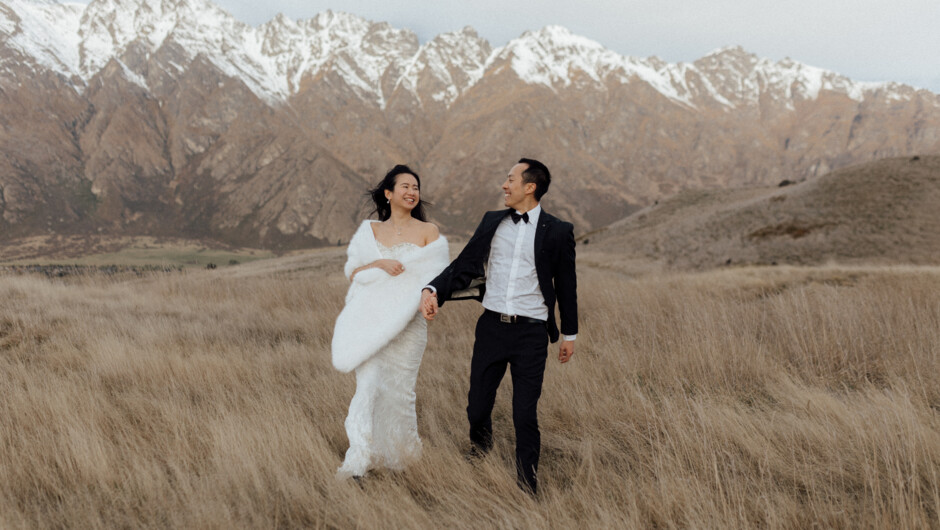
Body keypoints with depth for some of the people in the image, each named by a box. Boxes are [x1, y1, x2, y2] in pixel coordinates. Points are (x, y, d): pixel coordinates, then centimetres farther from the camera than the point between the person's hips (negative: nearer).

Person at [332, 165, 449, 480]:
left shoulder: (428, 232, 3)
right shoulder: (370, 231, 11)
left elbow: (437, 276, -2)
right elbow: (352, 272, 5)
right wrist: (380, 264, -12)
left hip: (407, 323, -2)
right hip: (370, 321, 2)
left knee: (398, 387, 3)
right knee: (368, 385, -4)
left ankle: (399, 453, 24)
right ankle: (359, 458, 1)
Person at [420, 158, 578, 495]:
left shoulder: (557, 232, -1)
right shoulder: (492, 222, 8)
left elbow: (566, 284, 6)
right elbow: (465, 265, 4)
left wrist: (570, 334, 11)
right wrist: (433, 290, -12)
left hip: (531, 332, -3)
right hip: (492, 327, 3)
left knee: (525, 415, -1)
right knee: (477, 407, 11)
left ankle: (527, 489, 17)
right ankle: (477, 464, 41)